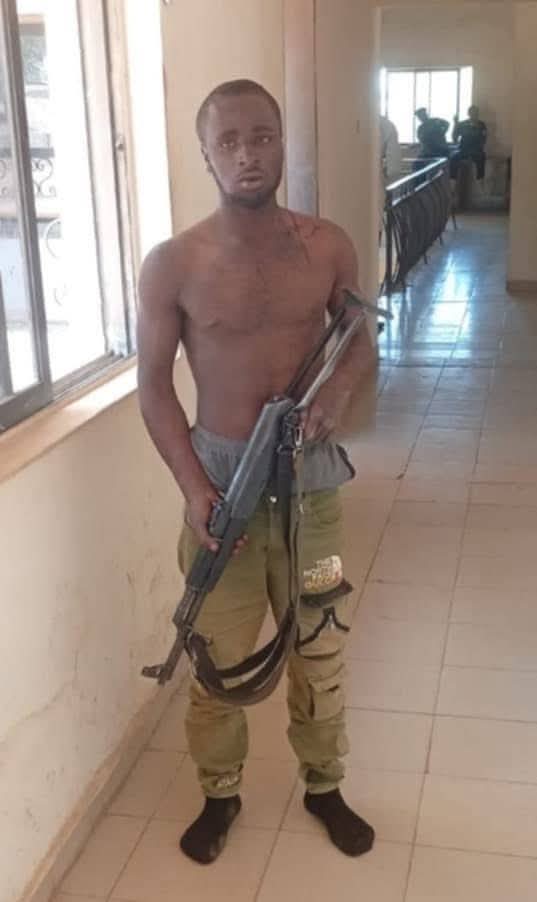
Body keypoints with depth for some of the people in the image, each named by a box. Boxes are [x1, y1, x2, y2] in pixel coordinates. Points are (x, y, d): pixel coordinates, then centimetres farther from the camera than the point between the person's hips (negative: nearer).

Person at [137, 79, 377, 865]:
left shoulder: (328, 248, -5)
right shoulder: (171, 266, -11)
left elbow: (361, 340, 8)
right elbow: (154, 385, -5)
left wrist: (341, 387, -15)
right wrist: (193, 488, -15)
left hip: (311, 476, 2)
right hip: (220, 476, -1)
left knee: (320, 646, 16)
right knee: (217, 655, 12)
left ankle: (324, 786, 39)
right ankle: (220, 794, 36)